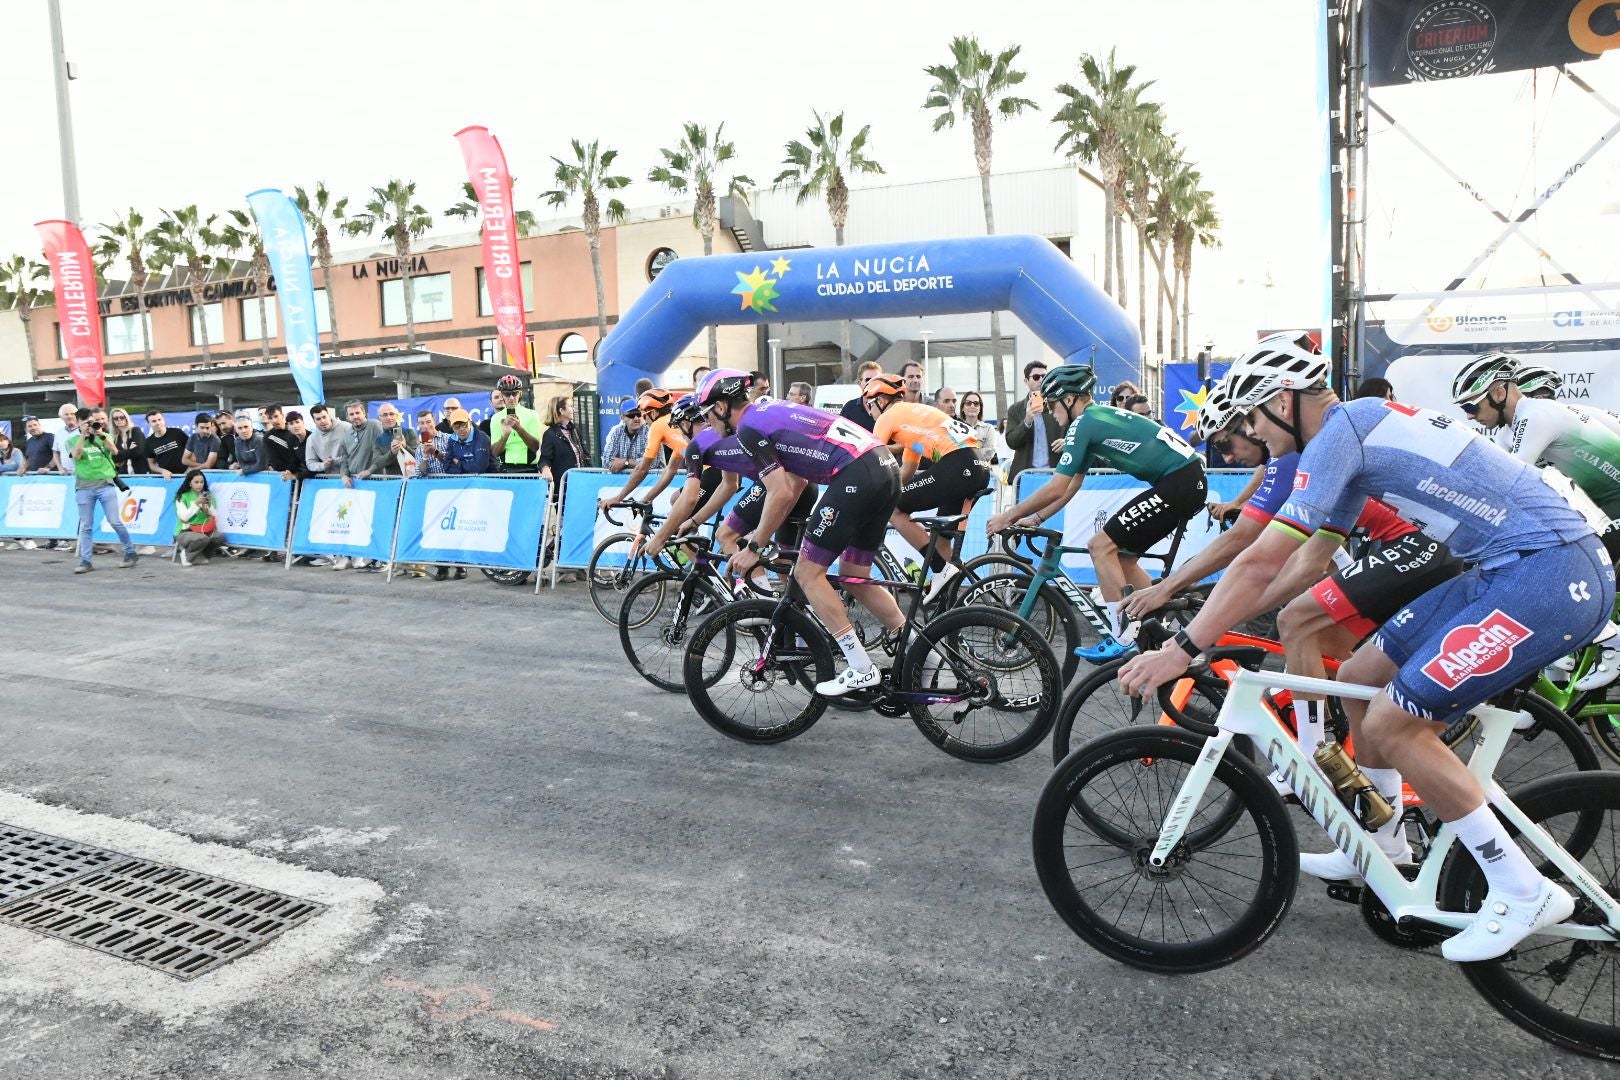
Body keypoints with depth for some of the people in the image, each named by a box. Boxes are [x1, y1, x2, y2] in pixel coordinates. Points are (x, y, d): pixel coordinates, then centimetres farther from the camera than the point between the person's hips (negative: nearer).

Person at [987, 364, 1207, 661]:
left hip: (1177, 484, -10)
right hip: (1190, 480, 10)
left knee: (1101, 546, -8)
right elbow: (1071, 487, 23)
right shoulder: (1099, 417, 19)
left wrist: (1009, 516, -2)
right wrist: (1035, 519, 21)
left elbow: (1056, 489, -12)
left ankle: (1125, 640, -5)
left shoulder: (1084, 422, -10)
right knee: (1121, 556, 14)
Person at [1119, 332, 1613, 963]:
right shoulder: (1361, 428, 15)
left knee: (1390, 723, -11)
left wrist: (1182, 648, -15)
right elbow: (1309, 560, 19)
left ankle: (1523, 893, 3)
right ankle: (1383, 845, 30)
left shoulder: (1338, 432, -15)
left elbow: (1262, 562, -20)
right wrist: (1222, 621, 17)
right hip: (1504, 572, 10)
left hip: (1547, 577, -10)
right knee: (1359, 678, 13)